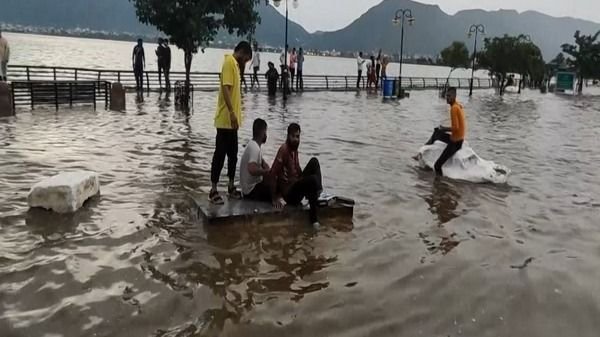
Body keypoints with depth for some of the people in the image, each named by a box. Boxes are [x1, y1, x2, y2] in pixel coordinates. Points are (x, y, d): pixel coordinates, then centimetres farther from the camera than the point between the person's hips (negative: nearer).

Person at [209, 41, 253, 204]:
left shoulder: (235, 64, 18)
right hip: (226, 119, -10)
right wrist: (232, 113, -26)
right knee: (220, 154, -5)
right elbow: (225, 88, -23)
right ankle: (213, 190, 0)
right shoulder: (229, 62, -11)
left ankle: (231, 187, 24)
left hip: (231, 120, 10)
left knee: (233, 154, 14)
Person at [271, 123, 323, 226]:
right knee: (312, 179, -29)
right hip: (289, 193, -8)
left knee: (314, 162, -2)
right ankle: (314, 217, -20)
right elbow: (273, 174, -21)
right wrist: (277, 197, -18)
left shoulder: (294, 150, 10)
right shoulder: (284, 150, -17)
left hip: (297, 186, 8)